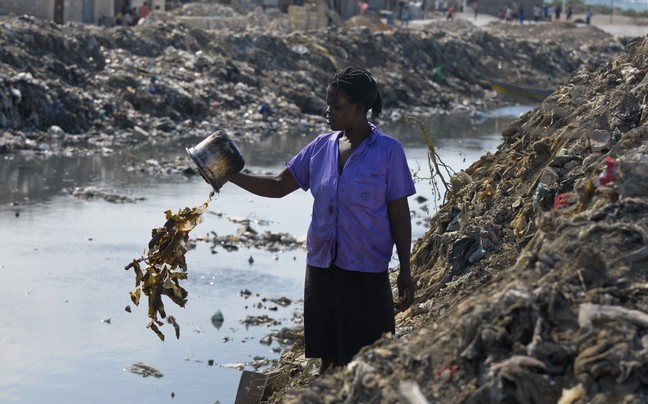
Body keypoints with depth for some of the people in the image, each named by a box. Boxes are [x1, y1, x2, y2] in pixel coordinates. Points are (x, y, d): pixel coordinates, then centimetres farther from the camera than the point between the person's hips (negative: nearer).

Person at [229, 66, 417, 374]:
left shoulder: (388, 151, -7)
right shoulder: (322, 147, 5)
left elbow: (399, 213, -5)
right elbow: (279, 186, 8)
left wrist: (405, 271, -5)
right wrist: (232, 176, -4)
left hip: (366, 272, -5)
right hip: (322, 267, 5)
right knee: (328, 359, 12)